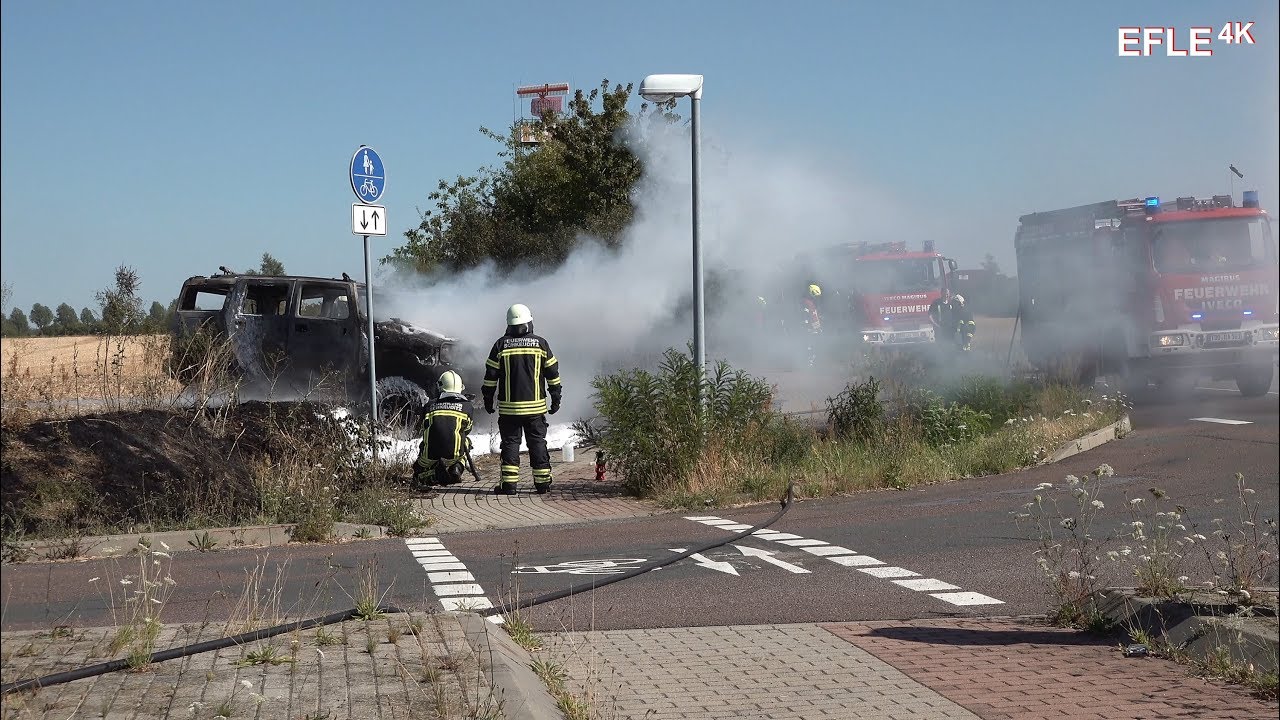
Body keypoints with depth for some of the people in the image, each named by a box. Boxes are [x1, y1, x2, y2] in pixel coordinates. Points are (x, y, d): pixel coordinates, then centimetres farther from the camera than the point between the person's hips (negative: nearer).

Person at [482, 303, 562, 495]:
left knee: (510, 443, 4)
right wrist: (556, 399, 13)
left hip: (508, 407, 0)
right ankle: (542, 482, 9)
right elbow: (553, 374, 4)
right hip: (535, 406, 1)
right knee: (537, 442, 8)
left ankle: (509, 484, -1)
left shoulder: (501, 345, -2)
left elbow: (491, 376, 1)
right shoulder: (541, 344, 0)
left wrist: (488, 399, 11)